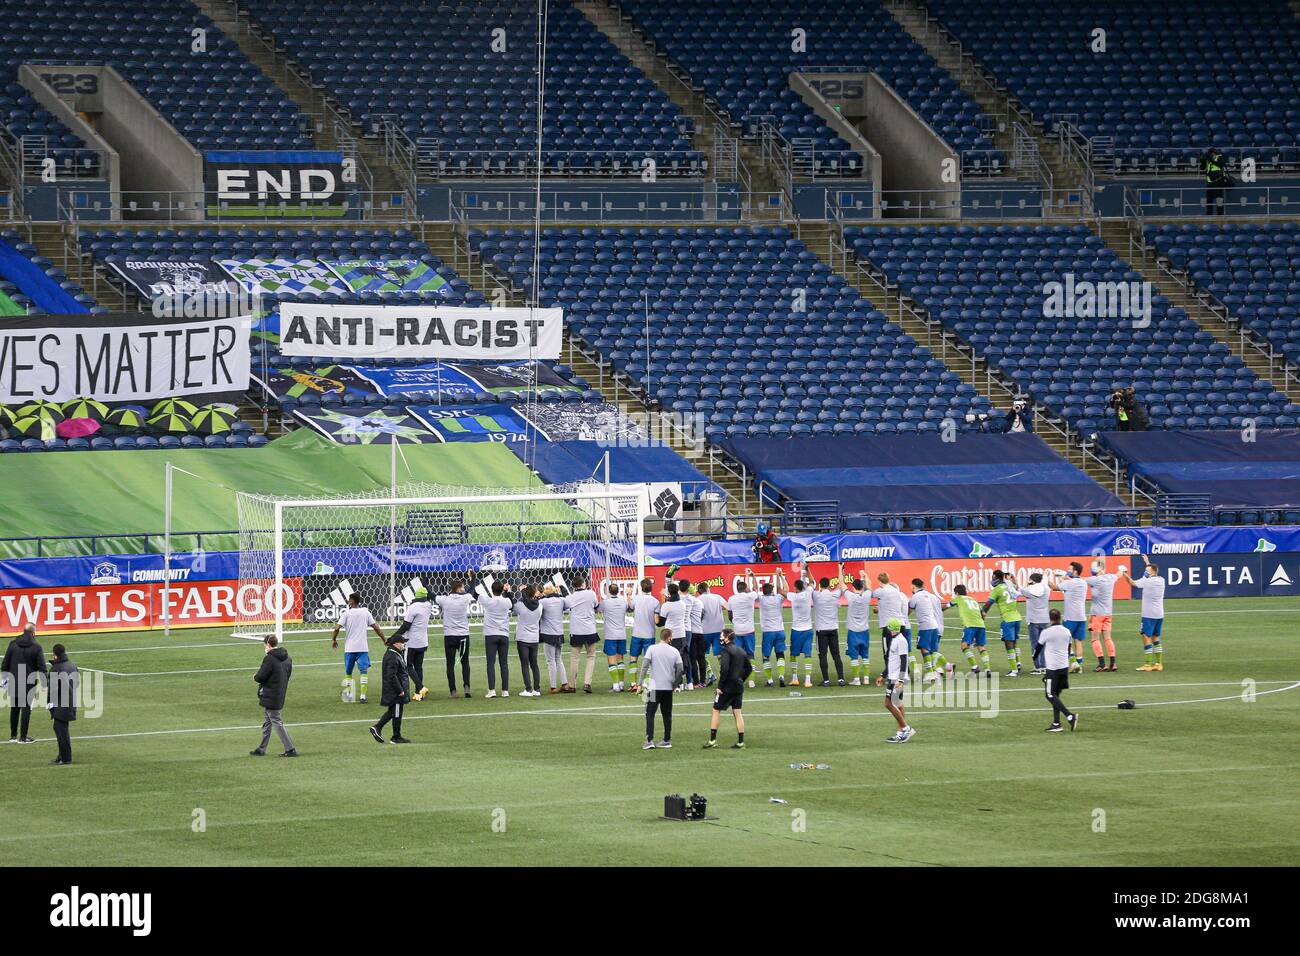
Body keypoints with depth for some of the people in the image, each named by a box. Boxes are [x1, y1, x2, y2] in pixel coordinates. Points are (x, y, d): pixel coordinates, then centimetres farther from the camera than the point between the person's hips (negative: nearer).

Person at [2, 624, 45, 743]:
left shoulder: (13, 644, 0)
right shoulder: (37, 648, -9)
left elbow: (5, 663, 4)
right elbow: (42, 667, -8)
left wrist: (4, 677, 14)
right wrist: (44, 683, -1)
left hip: (14, 683, 4)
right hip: (29, 684, -3)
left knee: (14, 709, 14)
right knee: (26, 709, 3)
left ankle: (13, 736, 19)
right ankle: (23, 737, 4)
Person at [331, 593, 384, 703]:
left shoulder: (346, 614, 0)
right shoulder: (365, 613, 5)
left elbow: (337, 628, -8)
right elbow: (376, 627, 3)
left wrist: (334, 640, 8)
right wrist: (384, 640, 12)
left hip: (349, 648, 0)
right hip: (363, 648, 0)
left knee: (348, 672, 14)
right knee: (364, 671, -1)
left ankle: (348, 694, 14)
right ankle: (362, 695, -13)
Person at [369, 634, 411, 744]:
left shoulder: (395, 654, 12)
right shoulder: (393, 658, -22)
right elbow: (392, 676, -26)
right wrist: (400, 690, -21)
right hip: (395, 693, -10)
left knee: (392, 712, 18)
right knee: (397, 713, 0)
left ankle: (377, 728, 19)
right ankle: (396, 737, 9)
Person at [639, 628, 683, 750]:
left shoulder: (652, 649, -4)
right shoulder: (675, 651, 3)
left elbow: (644, 666, -10)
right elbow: (680, 669, 3)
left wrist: (640, 683, -6)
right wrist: (675, 685, 16)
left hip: (654, 686, -3)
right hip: (668, 688, 3)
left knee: (650, 714, -1)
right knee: (667, 714, 13)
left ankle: (649, 741, -11)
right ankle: (667, 740, 18)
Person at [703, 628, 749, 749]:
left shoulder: (726, 651, -14)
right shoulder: (741, 651, 11)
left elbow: (724, 669, -23)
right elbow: (749, 669, 16)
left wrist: (720, 686, -17)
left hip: (727, 686, -7)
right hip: (739, 687, 7)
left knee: (716, 711, 3)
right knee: (737, 713, 9)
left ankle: (712, 740, 3)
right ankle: (740, 742, 6)